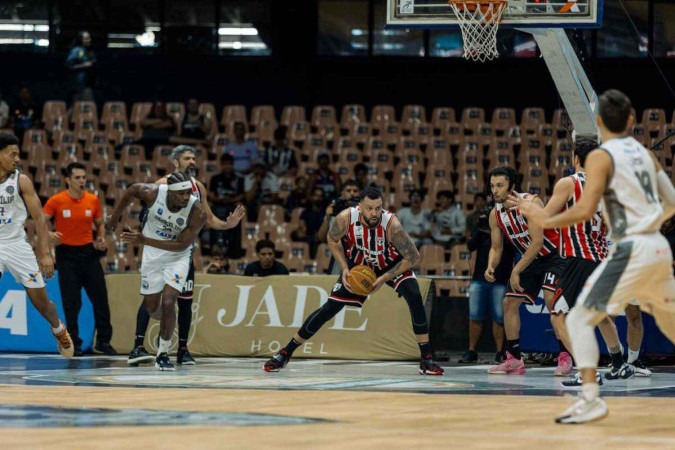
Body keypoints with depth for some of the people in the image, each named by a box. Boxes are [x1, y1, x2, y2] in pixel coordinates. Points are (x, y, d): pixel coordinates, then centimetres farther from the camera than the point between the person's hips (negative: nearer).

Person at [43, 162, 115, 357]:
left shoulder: (93, 200, 3)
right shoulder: (56, 201, -7)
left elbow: (100, 224, 16)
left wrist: (101, 239, -2)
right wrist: (49, 234, -27)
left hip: (89, 252, 3)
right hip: (67, 253, -3)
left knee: (100, 298, 2)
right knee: (71, 302, -1)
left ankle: (103, 341, 13)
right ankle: (74, 343, 9)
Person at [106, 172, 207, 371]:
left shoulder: (197, 212, -29)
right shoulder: (153, 193, -24)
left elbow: (182, 244, -26)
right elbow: (132, 190, -2)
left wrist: (144, 240, -30)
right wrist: (115, 218, 7)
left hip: (178, 256, -2)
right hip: (152, 255, 2)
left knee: (168, 302, -17)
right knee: (152, 307, 9)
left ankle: (163, 354, -4)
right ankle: (167, 325, 44)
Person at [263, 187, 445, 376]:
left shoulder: (391, 224, -36)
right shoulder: (346, 218, -29)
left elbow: (413, 257, -26)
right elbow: (332, 239, -6)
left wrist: (385, 278, -27)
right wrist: (344, 269, -16)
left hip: (392, 265, -1)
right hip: (358, 266, 1)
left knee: (414, 298, -25)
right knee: (329, 308, -1)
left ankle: (427, 359, -17)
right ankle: (285, 353, 13)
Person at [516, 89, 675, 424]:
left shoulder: (600, 157, -7)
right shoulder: (645, 154, 13)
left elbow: (584, 210, -17)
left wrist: (545, 221, -5)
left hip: (631, 250, -7)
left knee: (580, 319, -3)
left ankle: (591, 399, -16)